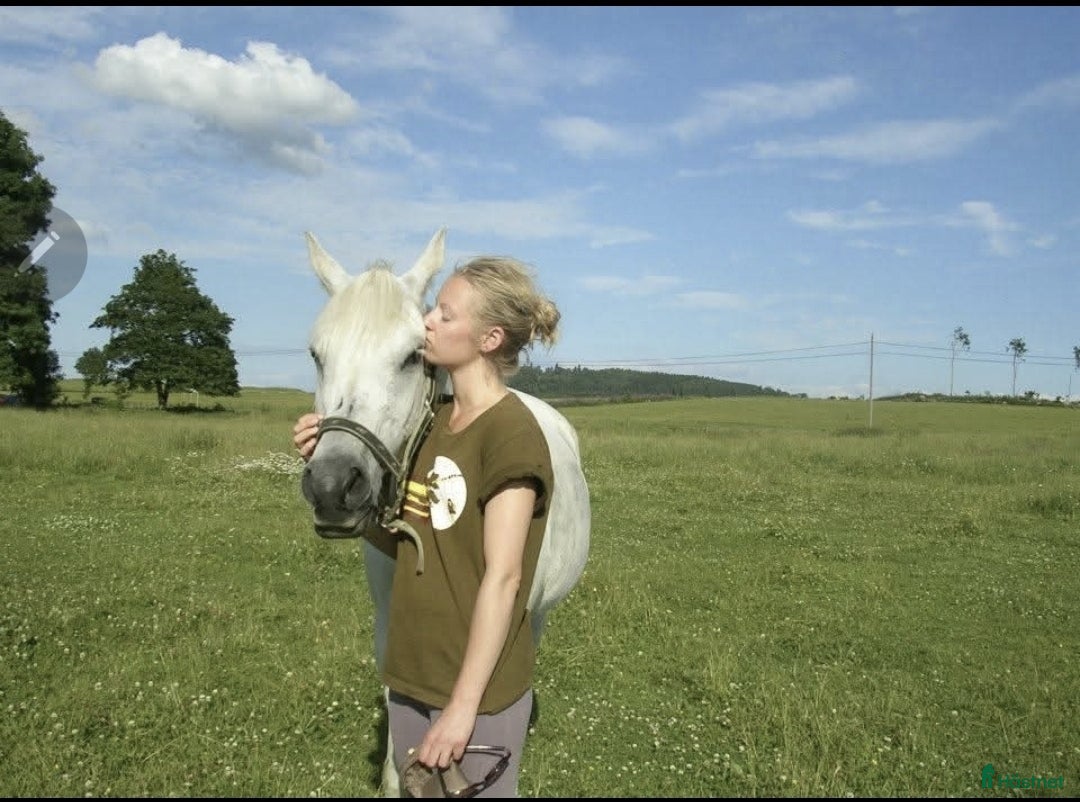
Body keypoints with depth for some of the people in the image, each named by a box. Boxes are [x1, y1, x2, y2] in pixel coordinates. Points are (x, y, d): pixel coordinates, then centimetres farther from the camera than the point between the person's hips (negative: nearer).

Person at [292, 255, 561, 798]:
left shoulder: (512, 434, -19)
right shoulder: (432, 421, 4)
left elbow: (502, 578, -20)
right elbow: (401, 542, 7)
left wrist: (463, 705, -19)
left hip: (478, 686, -7)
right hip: (411, 675, 7)